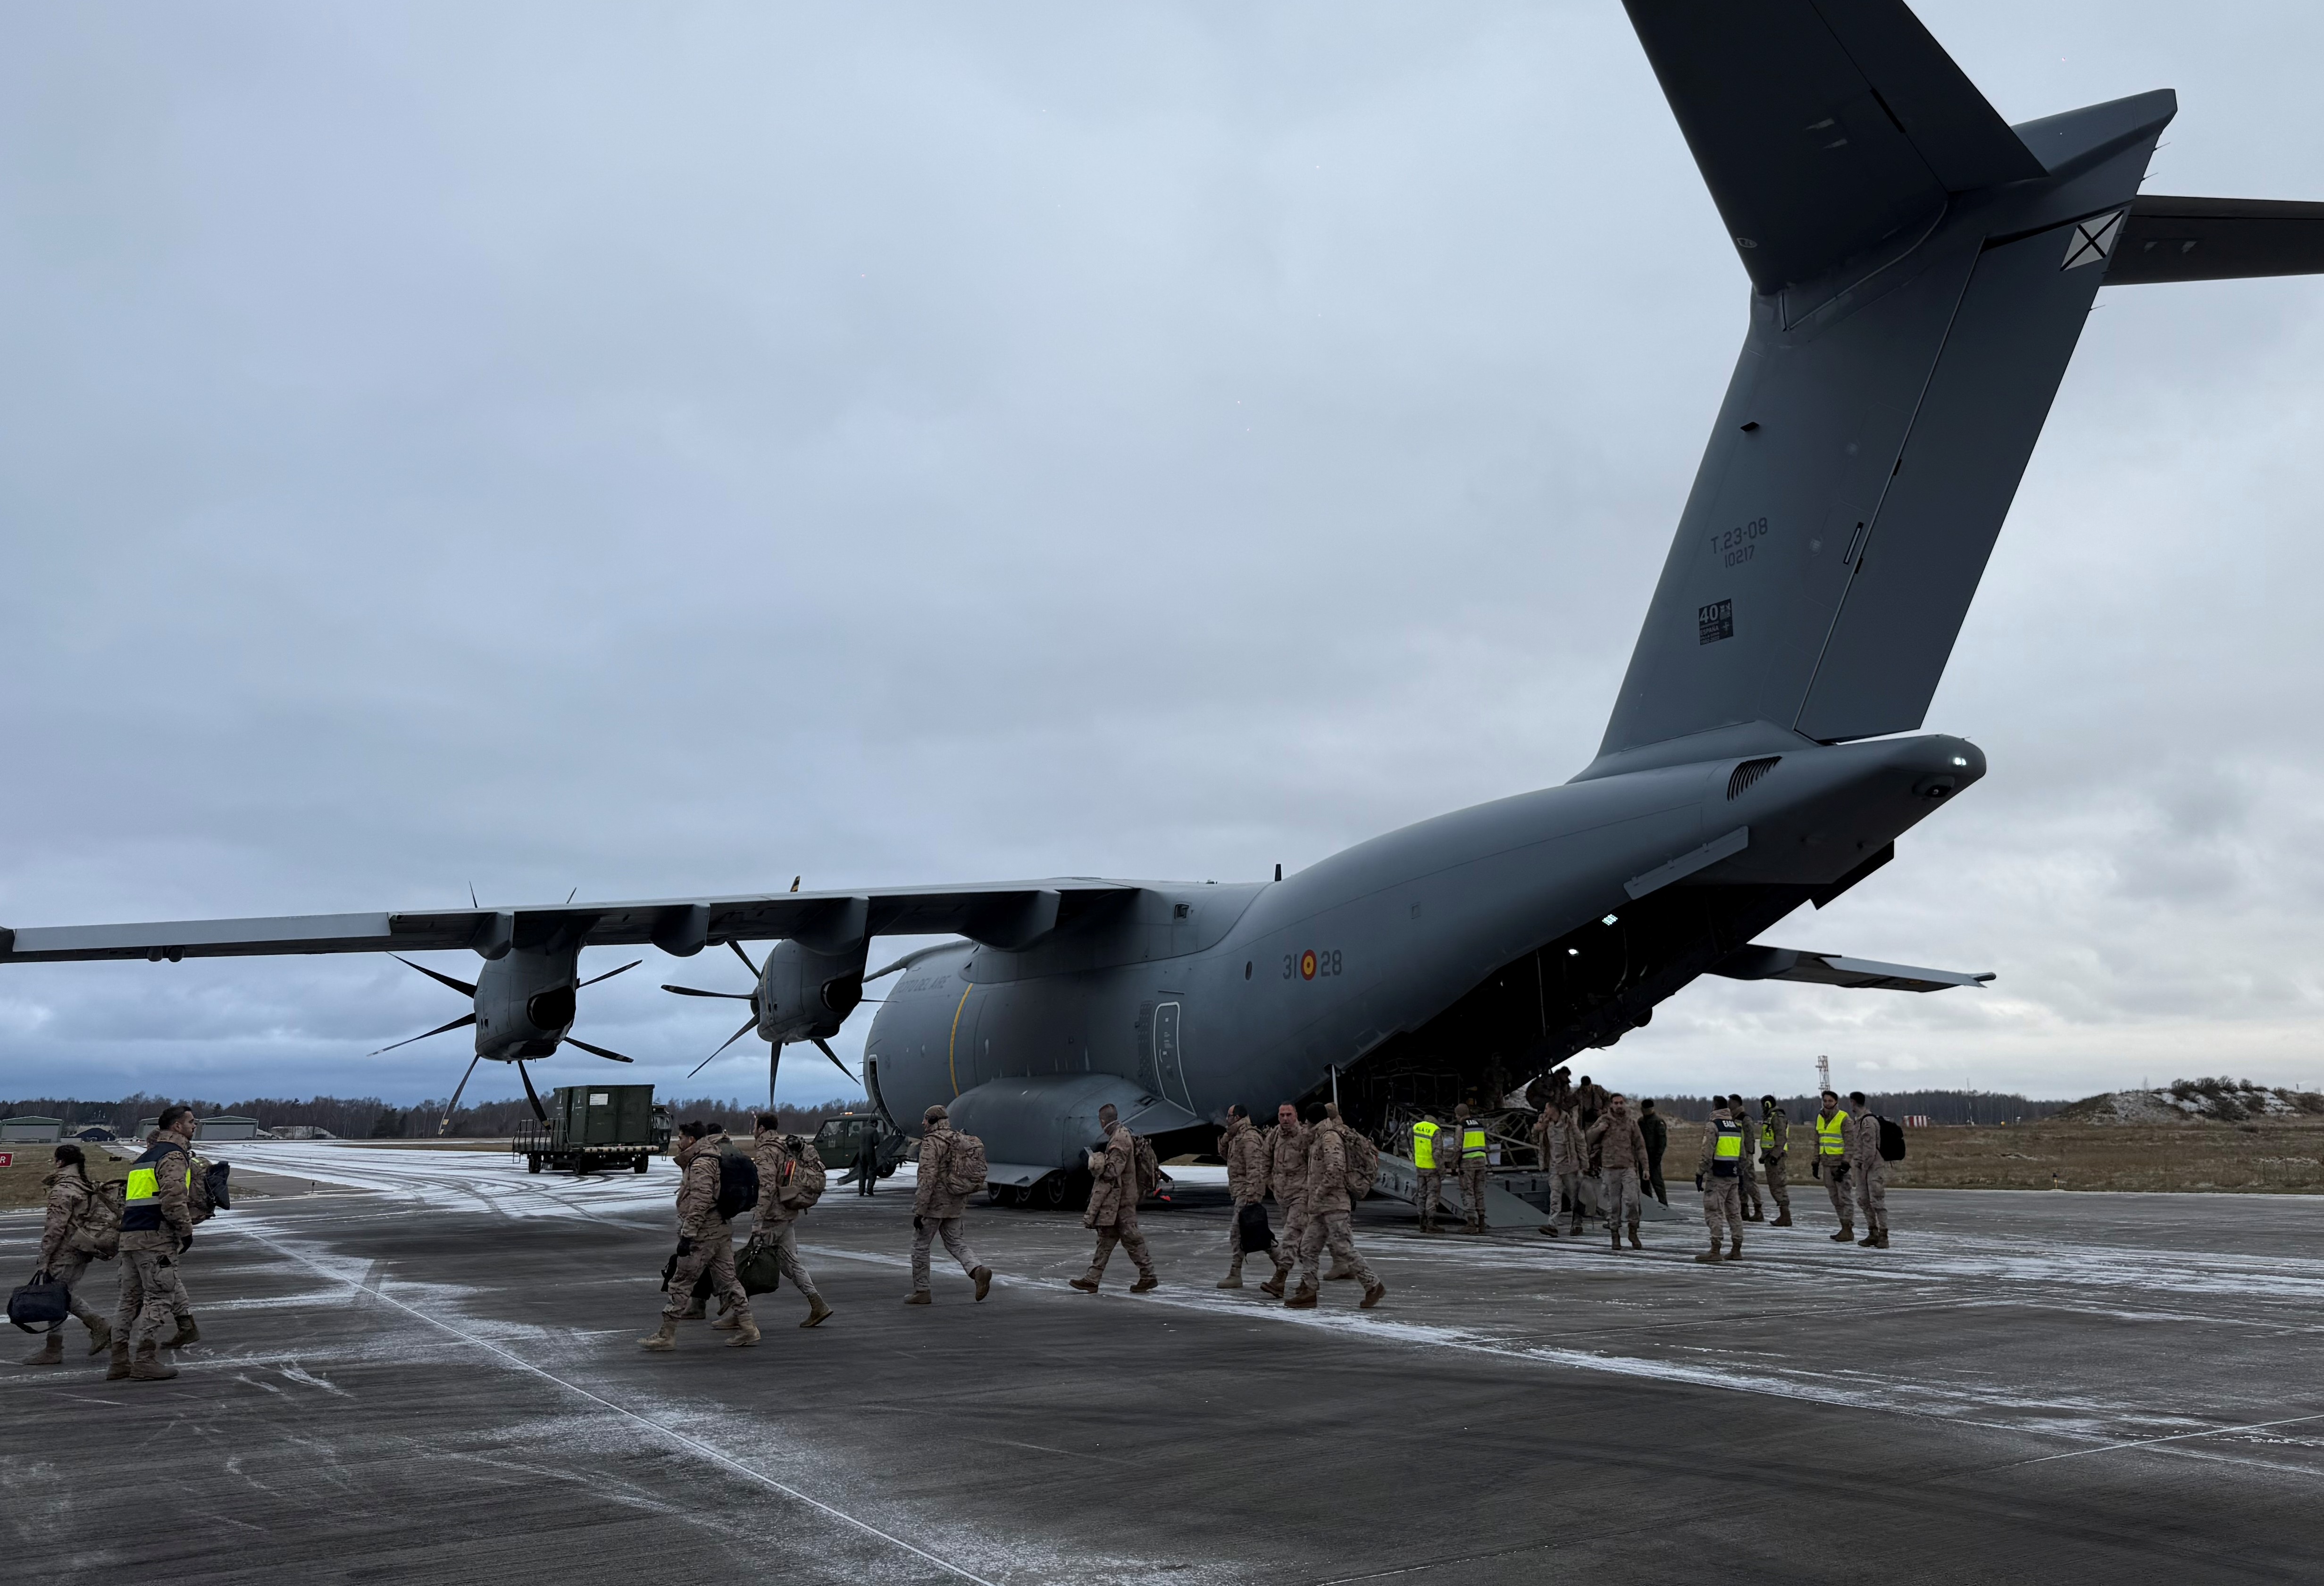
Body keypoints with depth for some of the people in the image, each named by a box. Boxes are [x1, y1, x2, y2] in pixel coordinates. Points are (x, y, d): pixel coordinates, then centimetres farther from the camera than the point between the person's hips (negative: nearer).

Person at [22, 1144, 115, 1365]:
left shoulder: (62, 1189, -14)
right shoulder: (89, 1184, 11)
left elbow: (56, 1227, -17)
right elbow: (100, 1214, 15)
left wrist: (44, 1259, -13)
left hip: (68, 1249, -9)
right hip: (85, 1248, 9)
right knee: (67, 1294, 17)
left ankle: (53, 1350, 5)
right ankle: (100, 1327, 11)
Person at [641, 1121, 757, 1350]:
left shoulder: (701, 1164, -16)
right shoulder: (715, 1158, 16)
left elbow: (699, 1203, -22)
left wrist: (687, 1235, -22)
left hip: (703, 1235, -10)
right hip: (722, 1230, 10)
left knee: (680, 1284, 0)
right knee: (728, 1280, 11)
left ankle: (666, 1335, 6)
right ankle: (747, 1328, 11)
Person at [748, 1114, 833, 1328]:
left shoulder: (767, 1151, -13)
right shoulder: (790, 1148, 15)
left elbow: (766, 1188, -22)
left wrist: (757, 1222, -24)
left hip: (774, 1215, -9)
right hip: (791, 1214, 9)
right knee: (789, 1261, 11)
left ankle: (737, 1314, 3)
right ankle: (817, 1305, 6)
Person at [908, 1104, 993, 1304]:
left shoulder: (931, 1143, -15)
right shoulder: (960, 1141, 11)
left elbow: (928, 1178, -22)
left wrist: (919, 1211, -20)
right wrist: (963, 1204, 23)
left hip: (934, 1204, -7)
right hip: (955, 1206, 7)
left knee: (920, 1246, 8)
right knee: (956, 1243, 12)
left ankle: (921, 1292, 13)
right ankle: (978, 1270, -13)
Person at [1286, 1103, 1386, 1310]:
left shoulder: (1330, 1137, -12)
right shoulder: (1319, 1138, 20)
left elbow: (1335, 1170, -24)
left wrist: (1317, 1196, -19)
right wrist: (1308, 1196, 21)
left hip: (1335, 1205, -10)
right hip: (1320, 1208, 10)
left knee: (1343, 1249, -9)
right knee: (1308, 1248, 5)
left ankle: (1374, 1286, 1)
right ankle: (1308, 1292, 6)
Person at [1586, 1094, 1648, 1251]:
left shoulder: (1631, 1123, 8)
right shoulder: (1604, 1120, 6)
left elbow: (1640, 1146, 10)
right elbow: (1588, 1138, 9)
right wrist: (1599, 1129, -9)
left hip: (1628, 1167, 0)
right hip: (1610, 1168, 0)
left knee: (1631, 1200, -14)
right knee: (1613, 1204, 3)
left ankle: (1633, 1232, 2)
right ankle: (1615, 1236, 14)